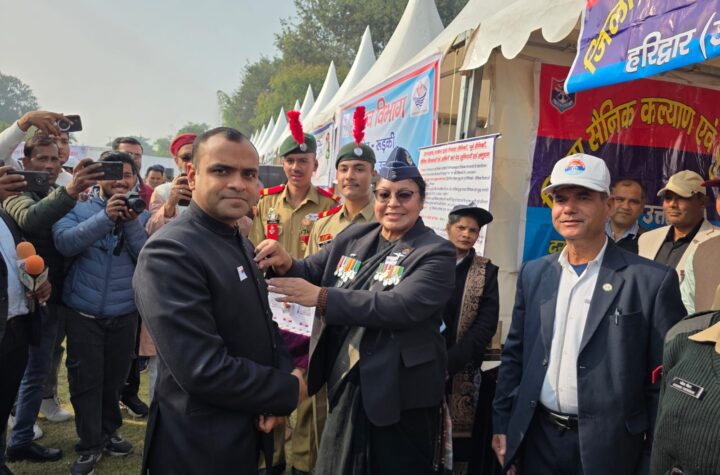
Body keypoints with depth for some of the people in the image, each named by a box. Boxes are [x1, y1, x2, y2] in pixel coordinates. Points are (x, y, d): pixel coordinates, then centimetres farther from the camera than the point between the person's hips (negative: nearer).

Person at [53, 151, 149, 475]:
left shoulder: (141, 213, 2)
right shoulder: (79, 209, -1)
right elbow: (64, 242, -19)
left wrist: (132, 223, -22)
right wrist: (106, 216, -27)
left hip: (124, 313, 2)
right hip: (84, 313, -1)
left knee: (115, 378, 16)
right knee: (86, 379, 6)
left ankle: (108, 432, 36)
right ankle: (90, 443, 22)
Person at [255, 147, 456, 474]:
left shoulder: (436, 253, -12)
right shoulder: (354, 237, 4)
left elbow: (401, 306, -26)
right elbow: (310, 273, 3)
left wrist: (321, 297, -31)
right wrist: (285, 263, -21)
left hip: (401, 397, -5)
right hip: (345, 385, 5)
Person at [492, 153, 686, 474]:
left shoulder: (653, 280, -10)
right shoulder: (533, 273, 3)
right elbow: (514, 354, 7)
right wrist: (502, 424, 7)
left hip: (608, 447, -3)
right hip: (536, 439, 4)